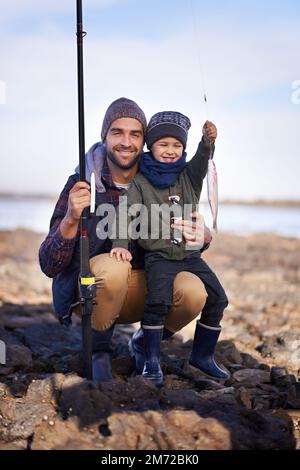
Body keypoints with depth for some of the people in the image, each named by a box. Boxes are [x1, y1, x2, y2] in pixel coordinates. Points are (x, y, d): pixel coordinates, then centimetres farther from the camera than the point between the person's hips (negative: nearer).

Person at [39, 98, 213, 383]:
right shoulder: (82, 185, -16)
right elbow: (49, 266, -17)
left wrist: (202, 236, -26)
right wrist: (70, 220, -37)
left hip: (143, 291, 3)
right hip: (89, 291, -3)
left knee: (193, 291, -24)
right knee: (112, 266, -36)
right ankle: (98, 349, -7)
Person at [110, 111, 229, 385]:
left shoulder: (188, 176, 8)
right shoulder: (140, 182, 0)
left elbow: (202, 161, -12)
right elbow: (126, 214, -6)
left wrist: (208, 142, -33)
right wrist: (121, 245, -20)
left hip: (190, 256, 4)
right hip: (159, 257, -4)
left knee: (217, 299, 1)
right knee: (158, 301, -23)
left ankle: (203, 355, 18)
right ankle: (152, 362, -7)